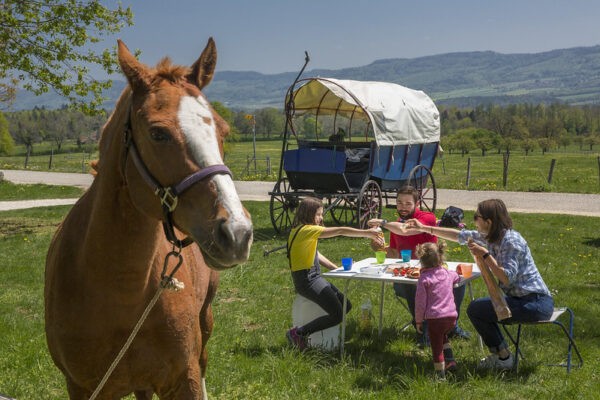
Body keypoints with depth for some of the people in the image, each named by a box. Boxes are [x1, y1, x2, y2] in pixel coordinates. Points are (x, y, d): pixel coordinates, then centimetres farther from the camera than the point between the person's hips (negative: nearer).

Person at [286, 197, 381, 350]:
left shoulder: (301, 230, 13)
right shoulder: (307, 230, -16)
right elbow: (340, 231, -17)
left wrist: (337, 269, 8)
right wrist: (367, 233, -12)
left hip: (314, 278, 10)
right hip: (307, 280, -10)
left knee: (346, 305, 13)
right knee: (337, 315, -12)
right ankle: (298, 333, -8)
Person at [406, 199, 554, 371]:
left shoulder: (511, 241, -19)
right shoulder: (490, 237, 8)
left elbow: (507, 277, -25)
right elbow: (460, 235, 18)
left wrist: (485, 255, -21)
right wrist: (424, 228, 20)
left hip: (536, 302, -9)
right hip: (524, 298, 9)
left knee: (476, 309, -8)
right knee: (478, 308, 18)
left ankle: (503, 357, 4)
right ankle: (499, 353, 24)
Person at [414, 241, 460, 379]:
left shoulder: (424, 279, -9)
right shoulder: (448, 274, 7)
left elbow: (420, 302, -9)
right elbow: (457, 277, 34)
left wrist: (418, 321, 1)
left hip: (434, 318, -5)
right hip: (452, 316, 6)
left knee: (436, 347, 7)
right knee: (443, 337, 33)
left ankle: (440, 375, 12)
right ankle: (450, 361, 22)